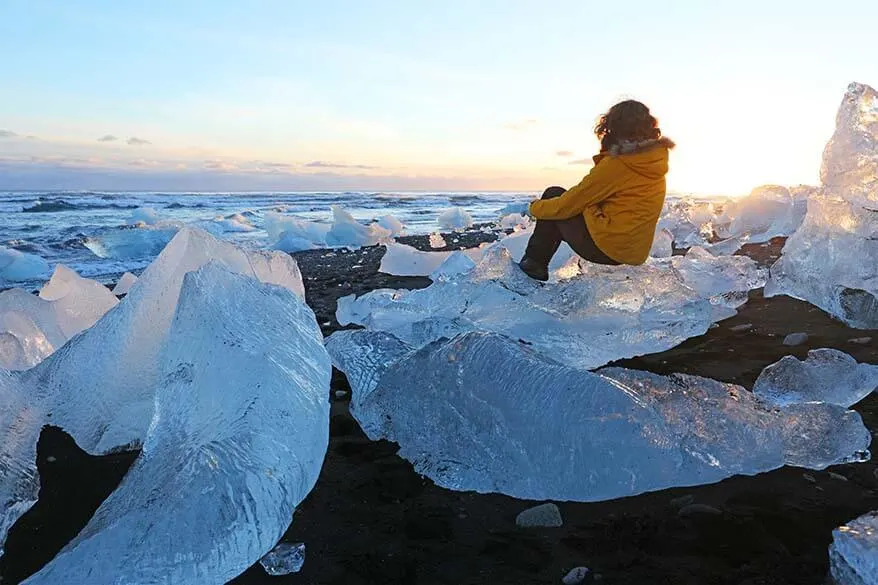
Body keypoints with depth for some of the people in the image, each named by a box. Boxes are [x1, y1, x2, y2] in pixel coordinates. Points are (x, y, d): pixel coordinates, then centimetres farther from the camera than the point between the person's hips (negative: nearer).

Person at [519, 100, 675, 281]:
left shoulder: (616, 164, -16)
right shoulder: (656, 161, 5)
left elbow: (570, 203, -8)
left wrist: (535, 208, 6)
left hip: (605, 248, -8)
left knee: (553, 195, 10)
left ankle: (534, 263, 15)